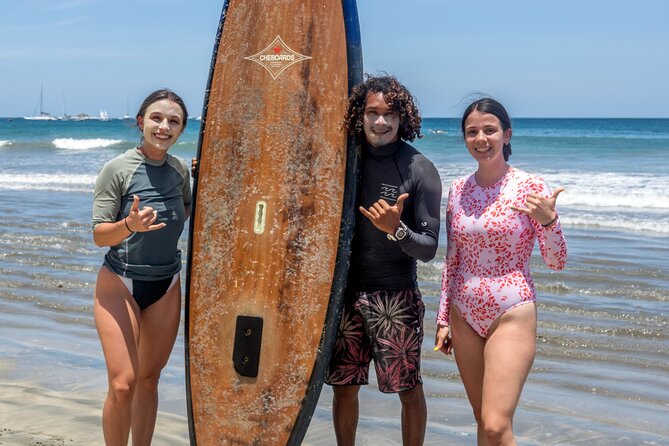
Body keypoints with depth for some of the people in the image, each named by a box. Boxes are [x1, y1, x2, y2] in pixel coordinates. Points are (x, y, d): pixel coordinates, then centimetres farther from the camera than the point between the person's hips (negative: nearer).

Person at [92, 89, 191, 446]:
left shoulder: (180, 169, 3)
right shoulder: (117, 169, -12)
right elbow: (99, 235, -12)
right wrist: (130, 224, -32)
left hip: (166, 284, 5)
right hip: (120, 282, -5)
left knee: (149, 379, 11)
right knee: (123, 385, -12)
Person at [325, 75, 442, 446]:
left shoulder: (419, 171, -7)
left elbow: (429, 249, -8)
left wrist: (396, 229, -25)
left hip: (396, 298, -4)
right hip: (345, 293, 4)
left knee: (409, 391, 2)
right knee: (343, 386, 10)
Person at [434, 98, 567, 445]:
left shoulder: (530, 187, -8)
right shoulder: (458, 190, 6)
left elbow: (557, 262, -5)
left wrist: (548, 220, -23)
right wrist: (443, 319, 12)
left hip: (511, 315, -5)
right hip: (465, 316, 5)